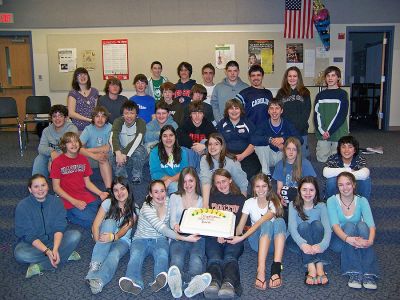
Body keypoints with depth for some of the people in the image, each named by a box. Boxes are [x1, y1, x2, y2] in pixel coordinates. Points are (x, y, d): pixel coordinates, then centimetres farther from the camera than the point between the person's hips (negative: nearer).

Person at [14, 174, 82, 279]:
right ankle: (65, 254, -23)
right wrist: (47, 251, -30)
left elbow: (59, 228, -12)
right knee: (19, 254, -34)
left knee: (75, 235, -23)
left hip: (54, 240, 2)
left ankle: (40, 266, -23)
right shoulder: (22, 206, -14)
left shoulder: (56, 201, -8)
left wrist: (55, 249, -30)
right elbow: (29, 235, -17)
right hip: (32, 243, -2)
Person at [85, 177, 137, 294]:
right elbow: (95, 225, -10)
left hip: (122, 241, -1)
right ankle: (95, 265, -40)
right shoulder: (108, 203, -3)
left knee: (114, 255, -34)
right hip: (105, 237, 1)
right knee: (109, 222, -31)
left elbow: (125, 229, -18)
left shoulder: (133, 209, -3)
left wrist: (113, 237, -40)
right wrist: (99, 242, -28)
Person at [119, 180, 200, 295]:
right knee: (135, 256, -36)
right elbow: (162, 228, -25)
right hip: (141, 239, -2)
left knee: (162, 255, -34)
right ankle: (134, 283, -60)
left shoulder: (168, 202, 1)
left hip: (160, 239, 2)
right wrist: (184, 238, -32)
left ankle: (158, 281, -61)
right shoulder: (147, 208, -15)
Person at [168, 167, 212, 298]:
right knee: (177, 259, -36)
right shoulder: (175, 197, 19)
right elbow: (172, 220, 9)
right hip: (178, 237, 0)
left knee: (196, 260, -35)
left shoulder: (202, 200, 21)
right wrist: (175, 226, -17)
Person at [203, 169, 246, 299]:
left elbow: (240, 222, 10)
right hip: (213, 236, 1)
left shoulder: (240, 198, 19)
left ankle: (229, 284, -57)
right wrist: (218, 235, -9)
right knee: (214, 258, -31)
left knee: (230, 257, -32)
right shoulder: (211, 197, 23)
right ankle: (213, 283, -57)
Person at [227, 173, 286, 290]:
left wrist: (242, 237, -31)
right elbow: (240, 226, -3)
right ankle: (261, 270, -50)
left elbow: (260, 223, -22)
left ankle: (276, 268, -45)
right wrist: (232, 235, -23)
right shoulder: (249, 203, 2)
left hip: (274, 241, 0)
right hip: (257, 241, 0)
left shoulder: (274, 203, -7)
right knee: (267, 224, -34)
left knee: (279, 221, -33)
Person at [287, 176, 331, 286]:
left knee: (317, 224, -27)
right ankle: (310, 267, -45)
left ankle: (320, 267, -39)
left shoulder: (321, 206, -7)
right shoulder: (293, 205, -9)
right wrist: (302, 244, -45)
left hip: (315, 243, 1)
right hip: (298, 241, -1)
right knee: (303, 225, -30)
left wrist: (322, 245, -42)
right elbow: (292, 227, -24)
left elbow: (327, 228, -21)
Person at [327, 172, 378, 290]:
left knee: (361, 225, -29)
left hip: (358, 241, 2)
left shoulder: (362, 201, -4)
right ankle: (354, 273, -38)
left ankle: (369, 274, -36)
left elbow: (371, 224, -19)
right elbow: (335, 225, -23)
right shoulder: (332, 201, -9)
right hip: (339, 241, -1)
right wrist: (347, 238, -44)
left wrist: (370, 240, -41)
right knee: (349, 225, -31)